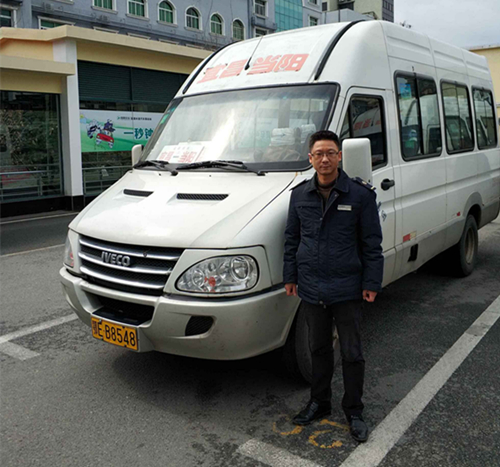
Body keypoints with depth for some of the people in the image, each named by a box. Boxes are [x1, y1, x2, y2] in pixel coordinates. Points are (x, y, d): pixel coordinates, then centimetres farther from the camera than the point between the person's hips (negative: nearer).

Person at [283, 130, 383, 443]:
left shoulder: (361, 194, -6)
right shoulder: (300, 195, 4)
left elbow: (372, 243, -4)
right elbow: (291, 239, 11)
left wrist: (372, 283, -6)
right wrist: (290, 276, 9)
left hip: (347, 290, -3)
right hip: (311, 289, 3)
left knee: (351, 352, 9)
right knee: (319, 348, 17)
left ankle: (354, 411, 27)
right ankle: (320, 402, 35)